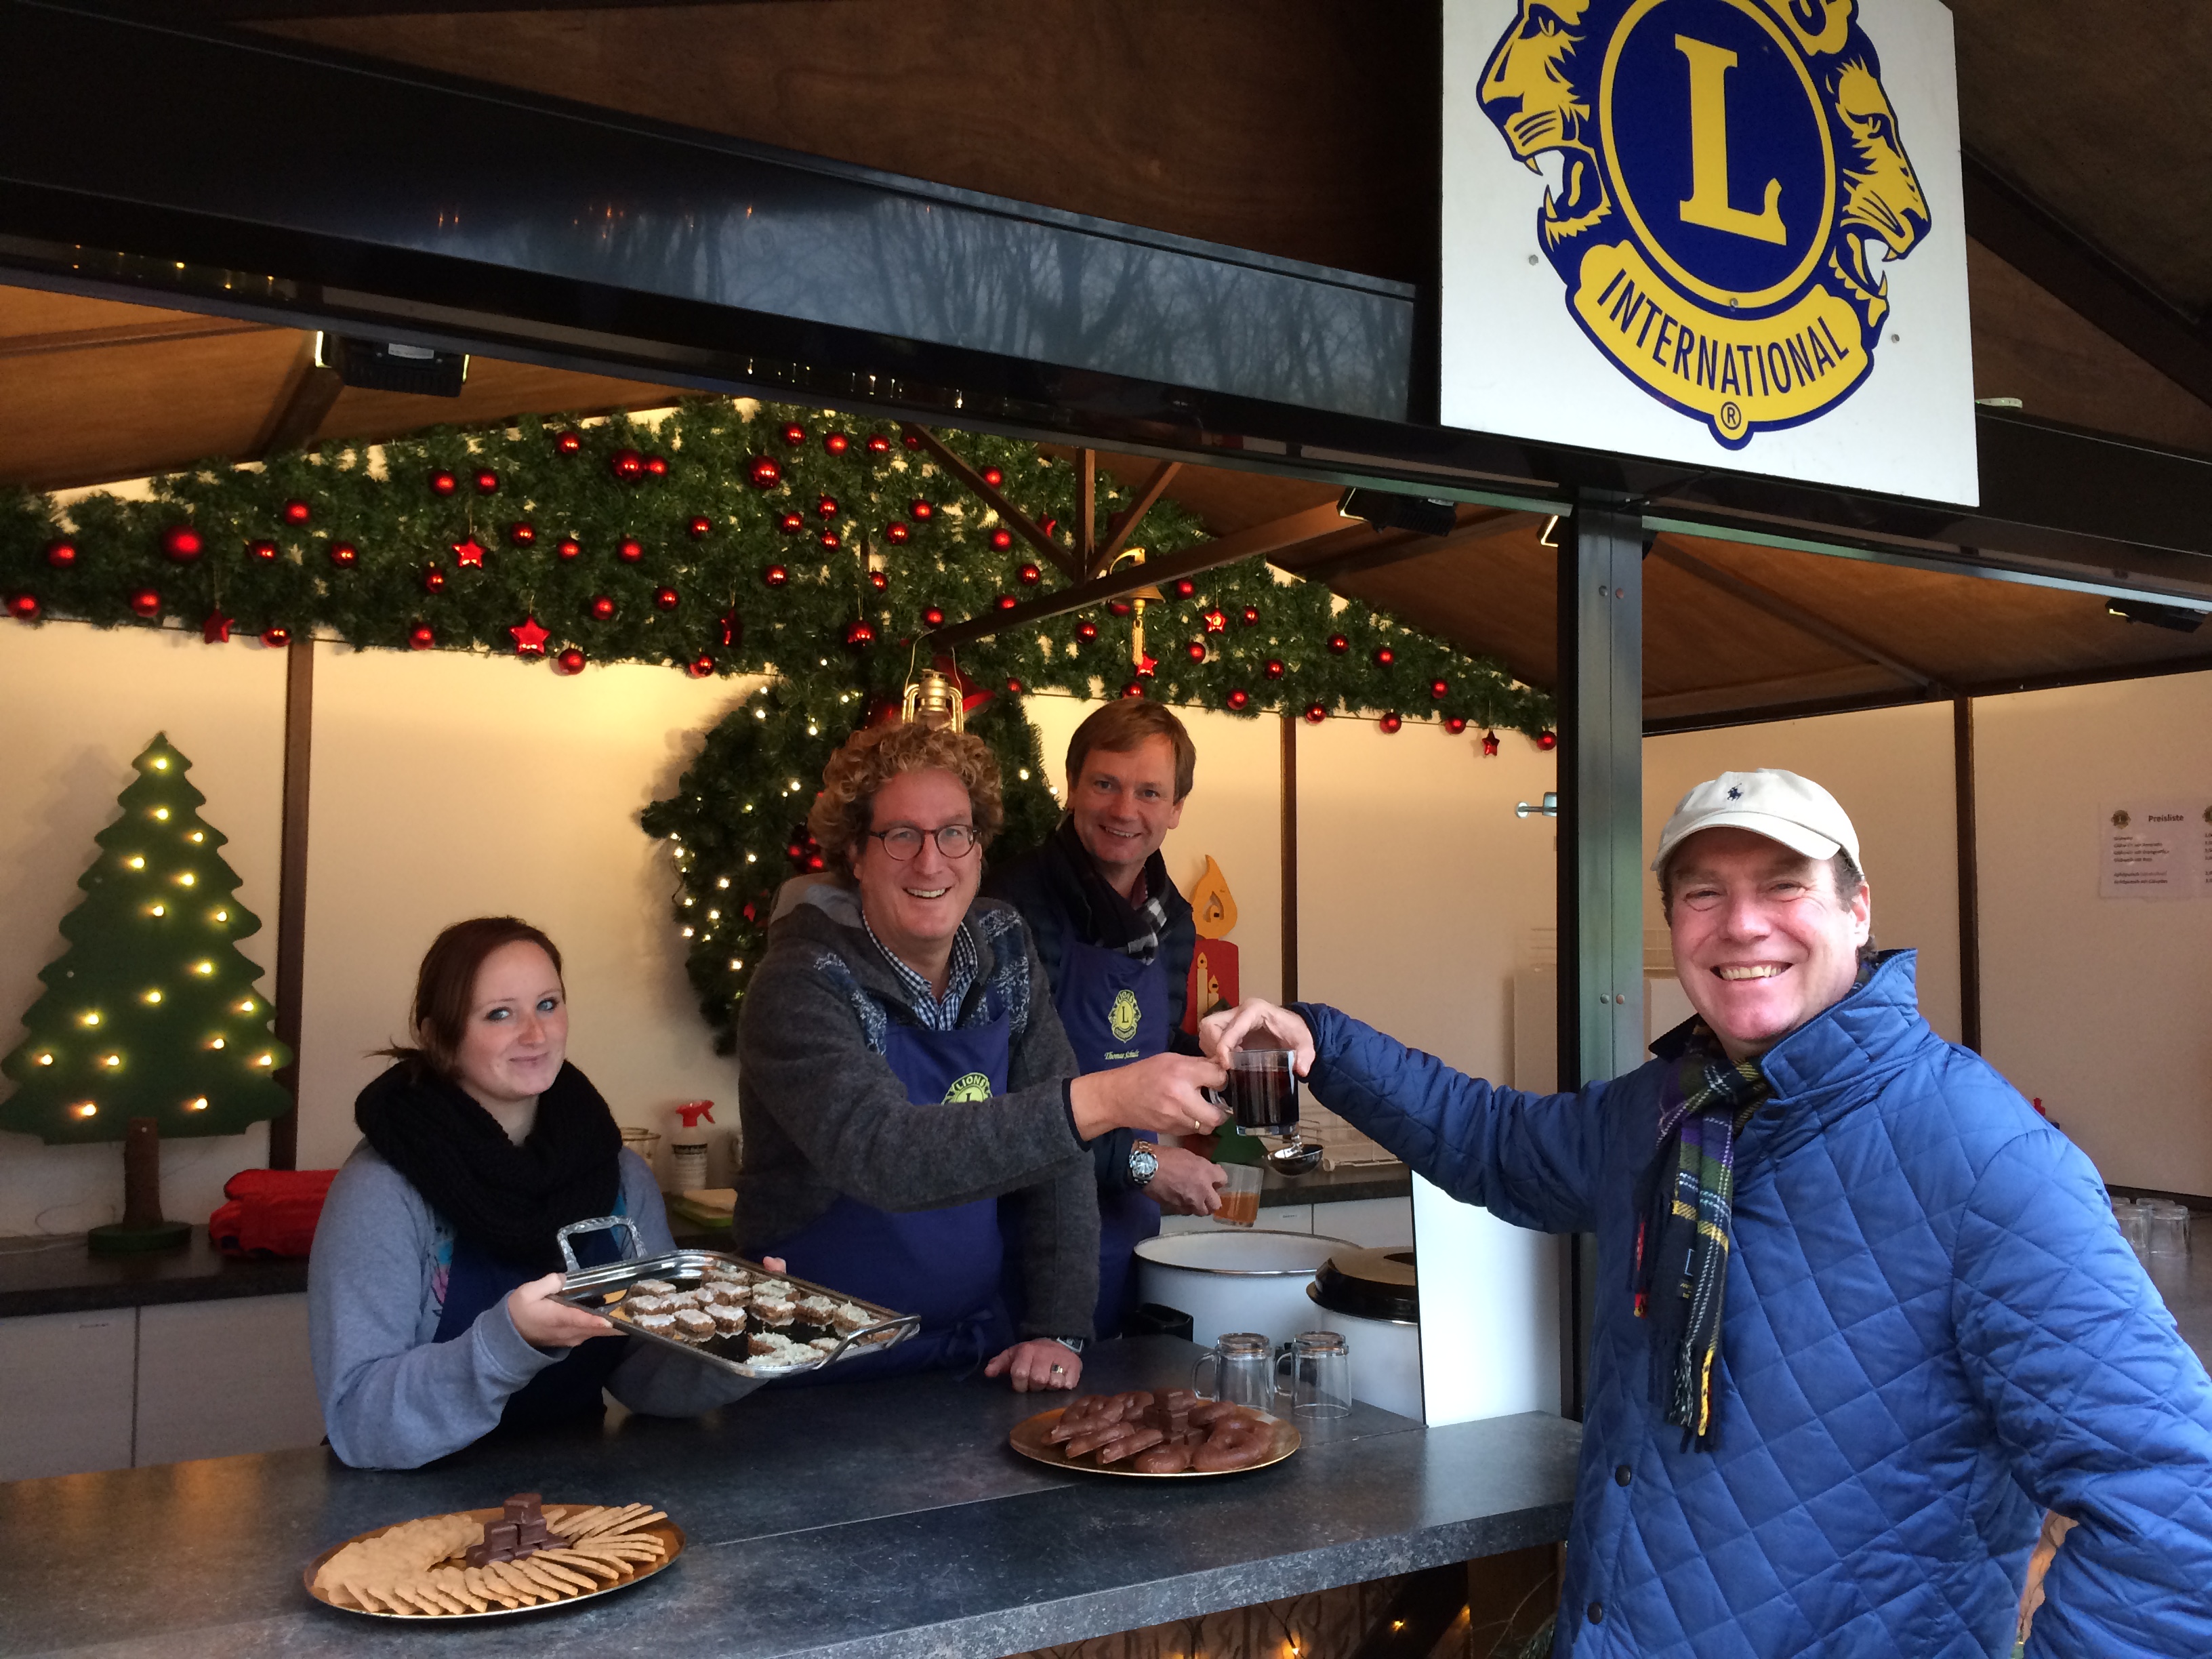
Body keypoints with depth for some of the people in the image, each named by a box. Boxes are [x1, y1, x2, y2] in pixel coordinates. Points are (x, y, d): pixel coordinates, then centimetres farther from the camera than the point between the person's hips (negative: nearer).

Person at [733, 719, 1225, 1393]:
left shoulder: (1001, 945, 3)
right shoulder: (802, 988, -15)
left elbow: (1051, 1138, 4)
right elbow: (880, 1154, -30)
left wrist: (1059, 1330, -6)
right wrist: (1103, 1101, -39)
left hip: (979, 1349, 3)